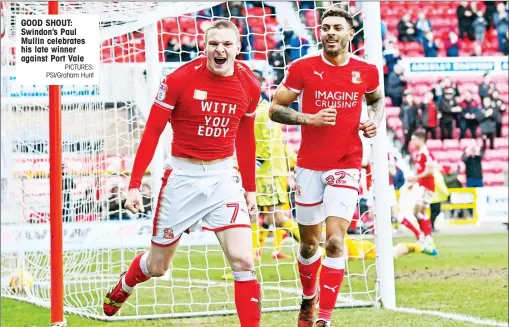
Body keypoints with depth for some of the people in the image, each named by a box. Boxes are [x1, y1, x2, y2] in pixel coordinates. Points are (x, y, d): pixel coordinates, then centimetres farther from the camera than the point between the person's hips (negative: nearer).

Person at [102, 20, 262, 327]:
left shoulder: (249, 85, -2)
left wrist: (250, 188, 15)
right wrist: (135, 184, -11)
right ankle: (123, 287, 47)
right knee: (157, 266, 13)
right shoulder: (179, 79, -13)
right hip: (182, 176, -2)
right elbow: (152, 132, -8)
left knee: (243, 260, -14)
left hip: (223, 177, 2)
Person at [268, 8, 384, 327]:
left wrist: (375, 121, 2)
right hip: (309, 166, 1)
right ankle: (309, 300, 37)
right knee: (309, 243, 11)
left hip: (346, 167, -1)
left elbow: (377, 99, 23)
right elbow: (275, 109, 0)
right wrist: (309, 118, -15)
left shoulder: (366, 71, 1)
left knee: (335, 241, -14)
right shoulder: (303, 68, -4)